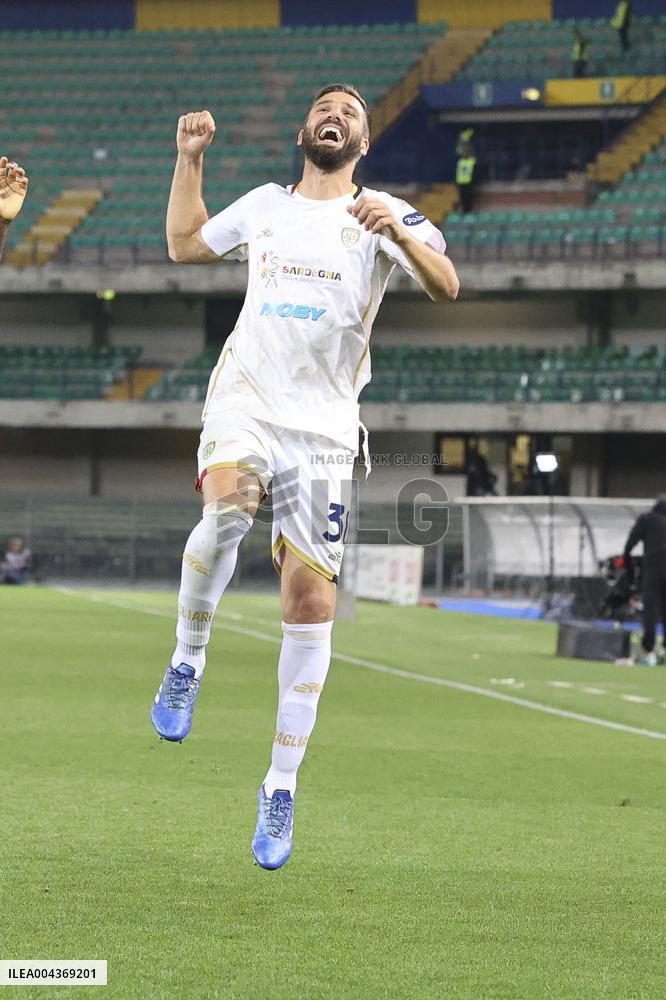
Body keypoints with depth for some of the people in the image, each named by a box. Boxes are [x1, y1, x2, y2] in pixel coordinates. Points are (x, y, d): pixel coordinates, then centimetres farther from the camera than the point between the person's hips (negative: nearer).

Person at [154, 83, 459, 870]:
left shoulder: (383, 215, 6)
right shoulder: (264, 206, 17)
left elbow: (445, 286, -11)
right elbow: (183, 244, 32)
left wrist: (399, 234, -29)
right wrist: (189, 159, 21)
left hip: (323, 423, -1)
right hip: (244, 399, 1)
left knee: (309, 599, -5)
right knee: (227, 509, -33)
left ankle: (281, 788, 3)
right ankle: (186, 664, -12)